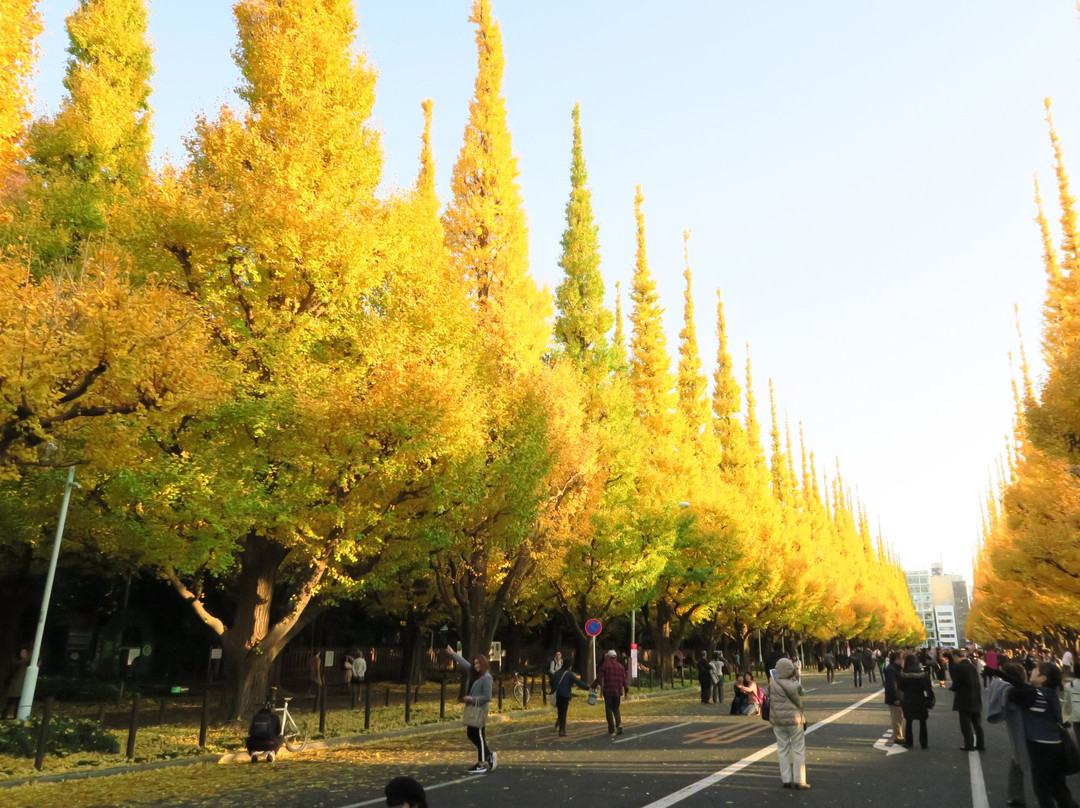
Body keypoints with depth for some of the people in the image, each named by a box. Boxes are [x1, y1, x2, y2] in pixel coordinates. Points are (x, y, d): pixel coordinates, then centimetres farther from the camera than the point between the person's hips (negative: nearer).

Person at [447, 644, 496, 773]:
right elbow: (465, 664, 20)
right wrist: (453, 654, 21)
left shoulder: (486, 678, -17)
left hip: (480, 711, -9)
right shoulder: (475, 674, 8)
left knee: (479, 736, -2)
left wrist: (472, 699, -18)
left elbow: (487, 697, -20)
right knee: (471, 734, 14)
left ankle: (482, 765, 7)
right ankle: (489, 755, 26)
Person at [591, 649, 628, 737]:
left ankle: (611, 731, -1)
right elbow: (624, 680, 10)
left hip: (608, 692, -4)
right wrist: (626, 690, 21)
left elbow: (599, 678, -8)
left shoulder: (605, 666, -3)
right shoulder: (621, 667, 9)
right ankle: (619, 724, -1)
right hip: (618, 692, 4)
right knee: (616, 709, 20)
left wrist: (593, 686, 0)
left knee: (609, 710, 3)